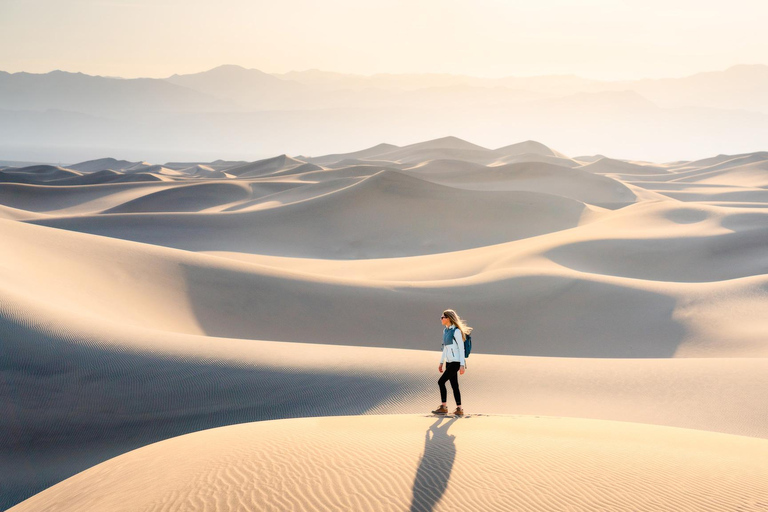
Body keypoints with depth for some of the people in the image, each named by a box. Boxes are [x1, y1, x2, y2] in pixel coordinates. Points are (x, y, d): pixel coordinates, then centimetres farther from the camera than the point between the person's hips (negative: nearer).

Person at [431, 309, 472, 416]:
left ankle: (443, 407, -5)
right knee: (454, 385, 8)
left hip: (455, 362, -9)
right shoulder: (445, 330, 12)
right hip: (449, 362, 9)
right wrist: (441, 363, 19)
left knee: (441, 382, -11)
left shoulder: (456, 331, -13)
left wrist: (462, 365, -18)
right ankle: (459, 409, 11)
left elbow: (461, 348, -15)